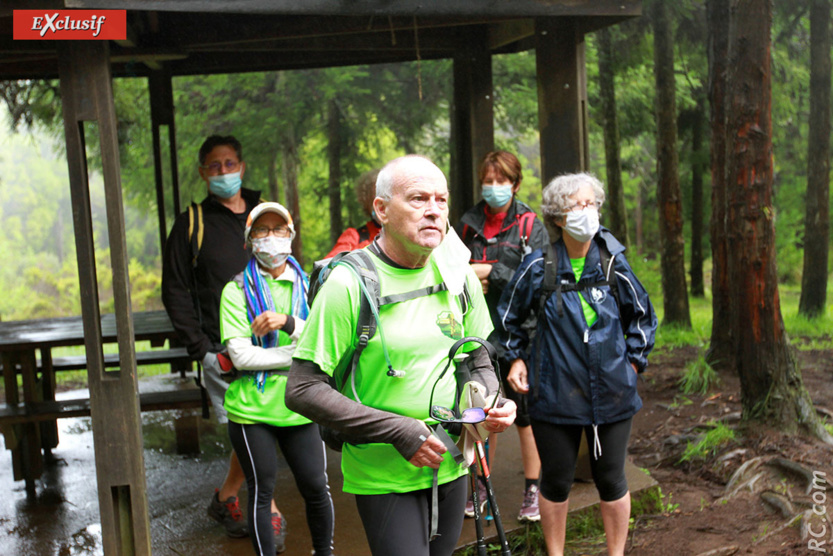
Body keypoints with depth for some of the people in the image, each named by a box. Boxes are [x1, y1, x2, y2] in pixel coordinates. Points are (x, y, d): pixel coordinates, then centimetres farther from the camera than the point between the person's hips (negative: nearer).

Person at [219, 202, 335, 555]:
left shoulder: (307, 286, 9)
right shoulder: (236, 290, 1)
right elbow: (241, 355, -11)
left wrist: (287, 323, -20)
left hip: (299, 406, 2)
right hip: (252, 409, -2)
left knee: (316, 487, 6)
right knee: (262, 492, 5)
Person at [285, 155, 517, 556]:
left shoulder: (457, 274, 2)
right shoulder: (350, 284, -16)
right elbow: (302, 390, -18)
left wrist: (492, 401, -7)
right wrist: (398, 431, -22)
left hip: (450, 468, 6)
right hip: (384, 476, -6)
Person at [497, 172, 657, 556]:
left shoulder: (613, 263, -3)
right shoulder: (539, 266, -7)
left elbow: (642, 315, 13)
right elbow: (508, 315, 11)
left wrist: (633, 362, 8)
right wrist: (516, 357, 6)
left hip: (611, 392, 1)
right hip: (555, 393, -1)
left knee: (611, 479, 11)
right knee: (556, 481, 10)